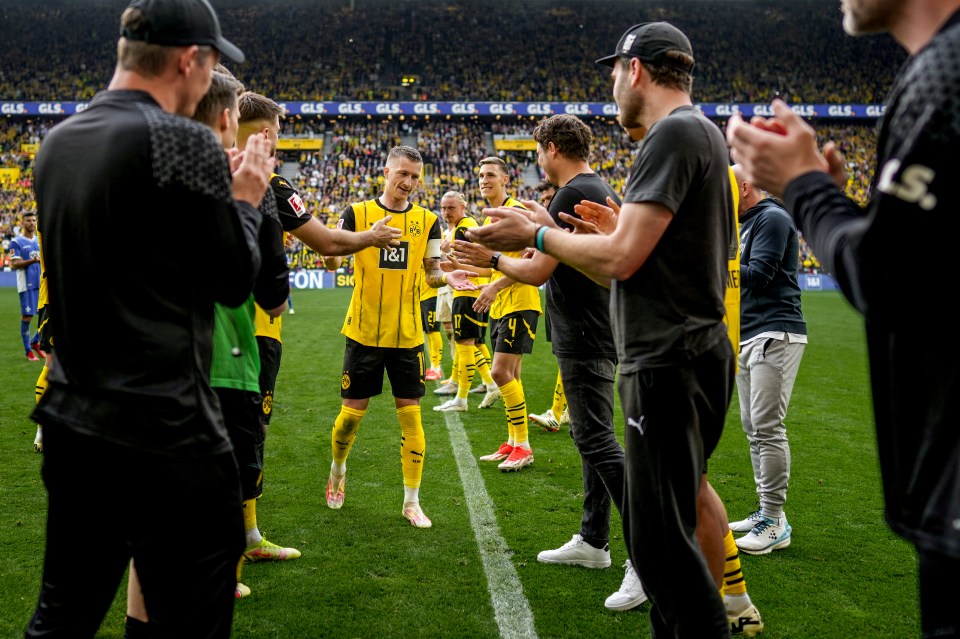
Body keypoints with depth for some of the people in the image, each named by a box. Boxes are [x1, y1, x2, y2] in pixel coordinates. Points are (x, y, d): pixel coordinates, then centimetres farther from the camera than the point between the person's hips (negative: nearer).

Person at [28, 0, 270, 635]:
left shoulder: (57, 142, 8)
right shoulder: (183, 141, -15)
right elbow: (234, 280, -9)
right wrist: (245, 199, 8)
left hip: (70, 420, 8)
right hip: (167, 438, -8)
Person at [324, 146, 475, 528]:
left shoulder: (427, 221, 5)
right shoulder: (357, 213, 0)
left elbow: (431, 272, 8)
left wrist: (447, 277, -15)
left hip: (407, 334, 1)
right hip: (364, 332, -1)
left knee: (410, 414, -1)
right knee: (352, 411, 5)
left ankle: (411, 502, 8)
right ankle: (337, 470, 36)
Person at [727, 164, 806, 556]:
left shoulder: (772, 218, -10)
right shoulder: (746, 223, 21)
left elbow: (757, 276, -19)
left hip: (776, 335, -10)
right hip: (748, 337, 10)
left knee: (768, 428, -11)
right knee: (754, 429, 12)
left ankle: (775, 524, -7)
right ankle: (765, 513, 19)